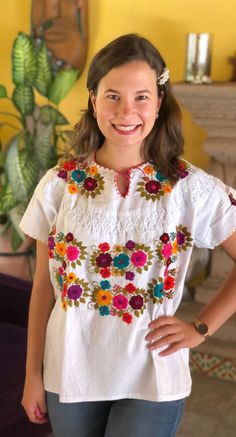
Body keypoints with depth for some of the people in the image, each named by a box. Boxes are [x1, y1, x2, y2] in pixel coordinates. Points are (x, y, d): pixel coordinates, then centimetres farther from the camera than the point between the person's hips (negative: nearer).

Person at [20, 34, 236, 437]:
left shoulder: (192, 187, -10)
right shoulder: (58, 184, -5)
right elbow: (44, 284, 1)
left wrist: (201, 328, -7)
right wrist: (33, 374, 4)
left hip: (152, 379, -1)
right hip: (70, 373, 2)